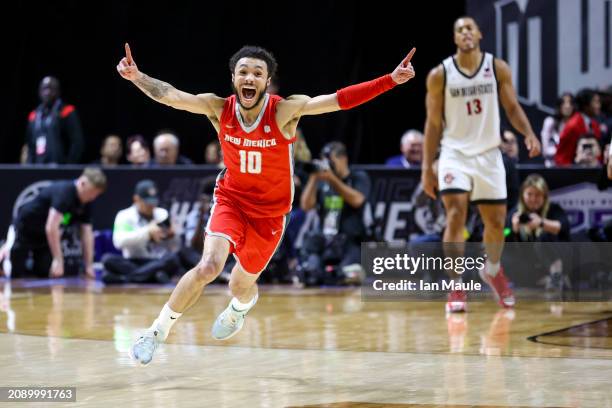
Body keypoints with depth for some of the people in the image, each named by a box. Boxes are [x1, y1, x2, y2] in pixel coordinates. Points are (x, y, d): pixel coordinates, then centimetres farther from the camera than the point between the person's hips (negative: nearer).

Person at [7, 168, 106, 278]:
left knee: (44, 273, 2)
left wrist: (89, 266, -11)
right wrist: (58, 260, -42)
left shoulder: (86, 204, -9)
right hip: (25, 229, -7)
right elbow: (51, 227, -41)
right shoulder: (64, 192, -34)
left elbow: (87, 234, -5)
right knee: (15, 275, -5)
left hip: (44, 235, 7)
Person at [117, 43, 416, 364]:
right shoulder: (219, 109, -16)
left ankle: (240, 307, 56)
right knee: (209, 266, -25)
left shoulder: (284, 111, -22)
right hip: (231, 201, 0)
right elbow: (169, 95, -23)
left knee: (240, 285, 14)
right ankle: (158, 331, -5)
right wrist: (137, 77, -40)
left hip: (270, 212, 0)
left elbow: (342, 99, -29)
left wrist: (391, 80, -37)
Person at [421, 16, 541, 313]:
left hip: (488, 154, 2)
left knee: (496, 222, 9)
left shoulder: (498, 68, -2)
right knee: (456, 216, -18)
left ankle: (492, 270, 39)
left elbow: (511, 107, 4)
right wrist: (427, 167, -2)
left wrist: (528, 134, -16)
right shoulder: (439, 75, -5)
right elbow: (433, 122, 0)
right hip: (455, 153, -2)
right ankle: (456, 289, -12)